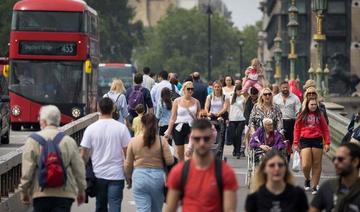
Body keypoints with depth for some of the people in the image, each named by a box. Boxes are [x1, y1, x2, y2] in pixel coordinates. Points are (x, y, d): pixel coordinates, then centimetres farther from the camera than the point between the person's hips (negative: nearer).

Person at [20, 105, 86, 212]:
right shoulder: (69, 141, 0)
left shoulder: (33, 141, -4)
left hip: (41, 193, 0)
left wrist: (24, 191, 6)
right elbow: (79, 168, 4)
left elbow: (27, 170, -5)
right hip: (65, 193, 0)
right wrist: (81, 190, 17)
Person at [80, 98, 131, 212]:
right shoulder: (121, 128, -7)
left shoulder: (91, 128, -4)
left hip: (98, 174, 2)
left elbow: (84, 154, -3)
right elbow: (127, 152, -4)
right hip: (116, 174, -2)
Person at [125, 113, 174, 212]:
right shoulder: (161, 141, -7)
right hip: (157, 177, 1)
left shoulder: (133, 141, -3)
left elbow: (128, 164, 4)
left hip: (139, 177, -1)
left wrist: (129, 177, 21)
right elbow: (170, 161, -10)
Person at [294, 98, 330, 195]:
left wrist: (327, 143, 0)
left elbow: (325, 129, 7)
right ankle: (307, 179, 22)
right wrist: (296, 143, 1)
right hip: (305, 140, -1)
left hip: (317, 140, 1)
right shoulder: (302, 116, 5)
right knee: (305, 165, -9)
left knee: (317, 165, 3)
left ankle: (315, 187, 11)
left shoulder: (320, 115, 8)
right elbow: (296, 130, 6)